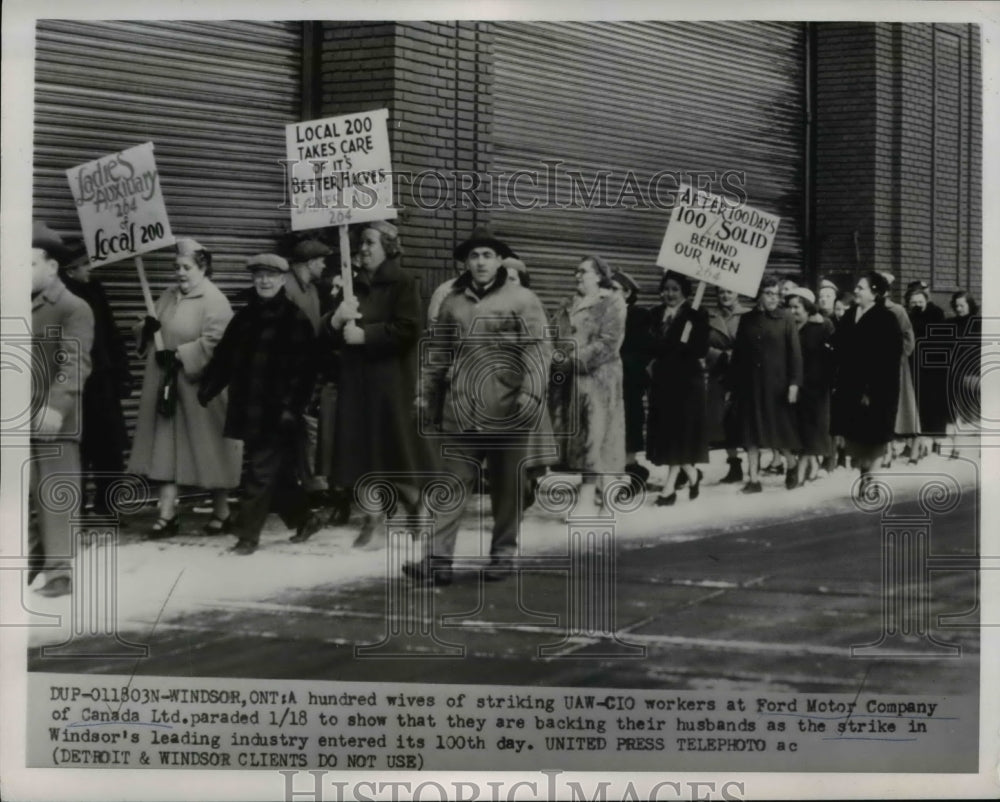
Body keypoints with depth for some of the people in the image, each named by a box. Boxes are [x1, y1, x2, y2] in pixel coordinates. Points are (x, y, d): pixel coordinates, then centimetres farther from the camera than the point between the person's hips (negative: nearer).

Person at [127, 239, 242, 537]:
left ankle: (221, 513, 17)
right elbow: (156, 333, 18)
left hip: (199, 387, -7)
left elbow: (214, 343, -22)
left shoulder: (214, 302, -12)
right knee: (165, 447, 3)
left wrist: (179, 355, -23)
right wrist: (147, 329, -5)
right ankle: (167, 514, 6)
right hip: (166, 385, 7)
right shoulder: (167, 298, 12)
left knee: (209, 449, 2)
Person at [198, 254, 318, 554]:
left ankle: (247, 534, 3)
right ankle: (304, 518, 30)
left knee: (262, 472, -4)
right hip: (247, 409, 6)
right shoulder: (244, 317, 13)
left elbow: (303, 368, -11)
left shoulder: (296, 320, -6)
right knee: (278, 472, 13)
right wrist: (206, 390, 6)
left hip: (277, 411, -6)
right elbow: (223, 358, 13)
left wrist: (292, 406, -17)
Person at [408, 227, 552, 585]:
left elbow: (538, 350, -9)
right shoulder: (452, 302, 12)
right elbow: (439, 354, 18)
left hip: (508, 411, -3)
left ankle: (503, 553, 20)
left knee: (507, 487, 7)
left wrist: (531, 392, -19)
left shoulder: (522, 299, -2)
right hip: (461, 411, 3)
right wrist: (427, 394, 16)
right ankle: (439, 558, -3)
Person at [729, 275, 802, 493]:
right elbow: (738, 353, 8)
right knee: (752, 433, 2)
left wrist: (794, 383, -12)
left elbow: (795, 353, -5)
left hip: (777, 384, -2)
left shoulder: (785, 319, -2)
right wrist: (733, 384, 5)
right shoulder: (747, 320, 6)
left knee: (781, 431, 5)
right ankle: (754, 479, 6)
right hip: (750, 385, 3)